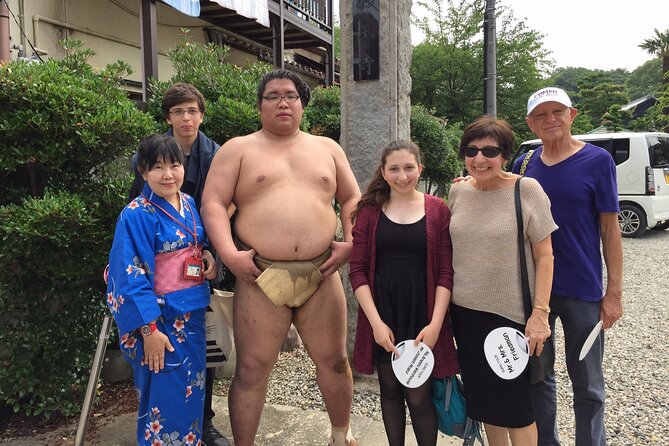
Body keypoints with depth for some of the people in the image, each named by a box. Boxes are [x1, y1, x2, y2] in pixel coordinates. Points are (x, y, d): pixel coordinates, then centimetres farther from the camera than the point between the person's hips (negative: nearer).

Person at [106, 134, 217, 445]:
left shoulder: (189, 204, 4)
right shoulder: (136, 215, -15)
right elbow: (131, 275, -17)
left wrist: (208, 256, -3)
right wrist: (149, 328, -19)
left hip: (193, 313, 7)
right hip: (160, 318, -7)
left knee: (192, 391, 18)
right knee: (165, 397, 4)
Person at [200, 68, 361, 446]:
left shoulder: (327, 148, 15)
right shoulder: (238, 149, 5)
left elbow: (352, 199, 16)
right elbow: (213, 203, -2)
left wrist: (351, 242, 1)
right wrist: (229, 253, -15)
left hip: (321, 274, 3)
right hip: (260, 276, -2)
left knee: (334, 361, 13)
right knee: (252, 369, 3)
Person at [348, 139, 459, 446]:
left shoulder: (437, 209, 1)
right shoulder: (370, 210, 2)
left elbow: (446, 271, -2)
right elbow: (358, 270, -2)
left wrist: (435, 323, -12)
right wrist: (376, 322, -11)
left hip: (422, 314, -1)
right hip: (382, 315, 1)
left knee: (419, 396, 1)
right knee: (390, 390, 13)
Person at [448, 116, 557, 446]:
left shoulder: (526, 190, -11)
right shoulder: (458, 191, 2)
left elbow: (544, 255, -8)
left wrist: (540, 312, -14)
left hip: (510, 313, -4)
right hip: (464, 311, 5)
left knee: (514, 405, 6)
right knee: (483, 397, 17)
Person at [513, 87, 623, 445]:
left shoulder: (597, 160, -5)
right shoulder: (524, 165, 4)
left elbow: (609, 229, -5)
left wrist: (614, 291, -9)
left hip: (583, 291, -3)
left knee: (587, 384, 9)